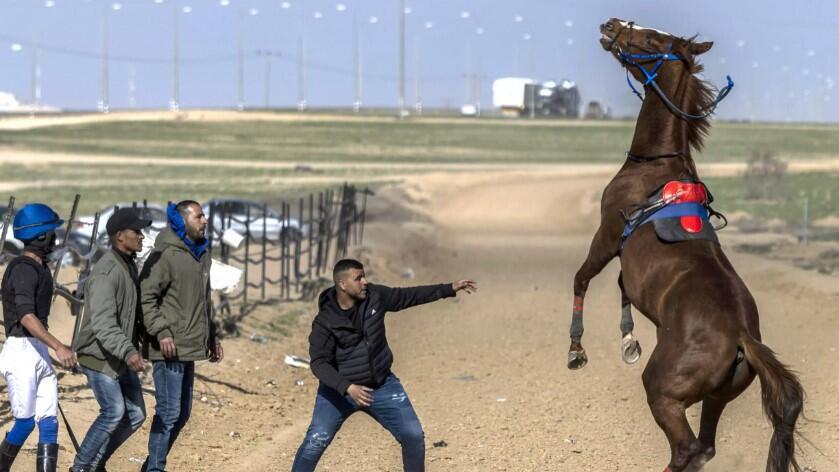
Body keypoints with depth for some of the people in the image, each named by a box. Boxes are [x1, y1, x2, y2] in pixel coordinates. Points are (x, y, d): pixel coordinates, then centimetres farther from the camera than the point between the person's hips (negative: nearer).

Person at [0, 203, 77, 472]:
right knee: (26, 422, -5)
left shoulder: (39, 268, 15)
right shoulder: (24, 270, -15)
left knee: (49, 423, 1)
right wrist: (58, 347, -36)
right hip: (22, 350, -9)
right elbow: (26, 317, -27)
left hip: (40, 353, 9)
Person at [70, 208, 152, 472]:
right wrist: (128, 352, -44)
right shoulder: (106, 273, -23)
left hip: (120, 355, 9)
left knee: (135, 415, 7)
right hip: (98, 355, -9)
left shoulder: (130, 266, 8)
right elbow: (103, 324, -33)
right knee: (114, 413, -9)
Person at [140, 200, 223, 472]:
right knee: (169, 412, -9)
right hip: (170, 349, -9)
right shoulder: (165, 255, -13)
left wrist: (212, 337, 23)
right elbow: (145, 297, -17)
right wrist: (161, 332, -24)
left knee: (182, 413, 14)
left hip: (190, 348, 9)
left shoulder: (202, 256, 16)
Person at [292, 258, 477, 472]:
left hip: (382, 386, 4)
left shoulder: (374, 296, -8)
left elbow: (409, 296, 6)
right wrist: (347, 388, -37)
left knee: (414, 436, 3)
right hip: (340, 388, -4)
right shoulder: (325, 322, -21)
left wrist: (450, 289, 7)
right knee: (315, 442, -15)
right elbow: (319, 363, -23)